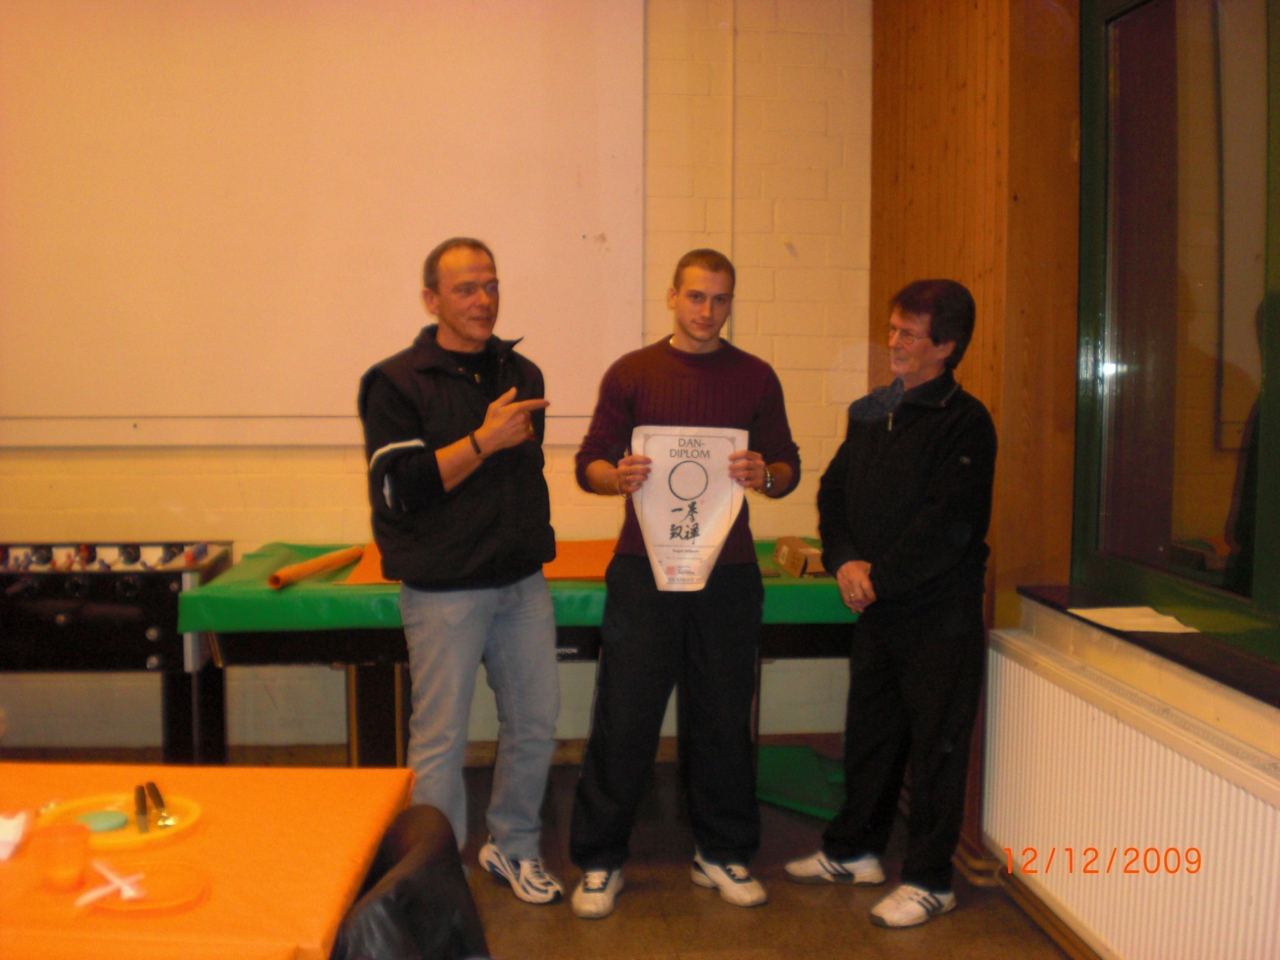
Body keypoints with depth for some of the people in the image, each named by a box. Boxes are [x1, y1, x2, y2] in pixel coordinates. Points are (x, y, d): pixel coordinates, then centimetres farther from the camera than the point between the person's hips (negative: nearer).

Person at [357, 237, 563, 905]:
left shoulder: (520, 374, 11)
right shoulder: (397, 384, -7)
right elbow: (400, 489, -16)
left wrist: (535, 539, 15)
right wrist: (484, 441, -20)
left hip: (522, 581, 6)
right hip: (444, 591, -6)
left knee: (535, 722, 13)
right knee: (440, 738, 2)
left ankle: (513, 847, 33)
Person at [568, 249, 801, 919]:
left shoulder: (756, 378, 9)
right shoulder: (632, 373, 5)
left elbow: (788, 467, 10)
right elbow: (590, 461, 5)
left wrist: (764, 476, -13)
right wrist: (617, 477, -18)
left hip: (727, 571, 2)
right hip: (643, 568, -1)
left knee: (723, 717, 10)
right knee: (625, 717, 1)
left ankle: (721, 853, 27)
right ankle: (600, 861, 16)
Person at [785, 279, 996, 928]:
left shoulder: (965, 421, -11)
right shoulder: (870, 412, 10)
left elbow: (947, 522, -18)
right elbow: (834, 491, 9)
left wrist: (880, 576, -15)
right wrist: (844, 560, -7)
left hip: (939, 612, -6)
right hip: (876, 607, 7)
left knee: (935, 743, 4)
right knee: (869, 731, 17)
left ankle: (929, 880, 18)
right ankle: (855, 850, 34)